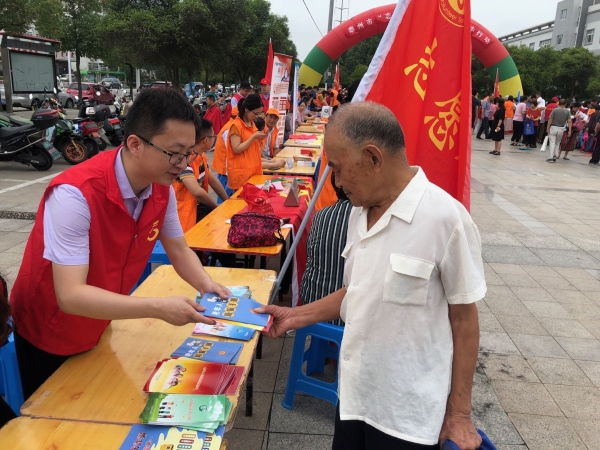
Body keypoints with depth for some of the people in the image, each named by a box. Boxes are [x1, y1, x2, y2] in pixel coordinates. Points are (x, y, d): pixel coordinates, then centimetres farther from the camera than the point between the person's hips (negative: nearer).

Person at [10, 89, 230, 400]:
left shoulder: (162, 190, -14)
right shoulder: (75, 194, -34)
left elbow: (178, 250, -2)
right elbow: (71, 296, -36)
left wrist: (207, 286, -20)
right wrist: (159, 308, -42)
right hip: (47, 334, -5)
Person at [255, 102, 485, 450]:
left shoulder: (444, 217, -20)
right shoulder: (360, 212, 1)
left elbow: (463, 318, -13)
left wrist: (460, 413, -7)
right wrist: (297, 316, 7)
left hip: (408, 414, -6)